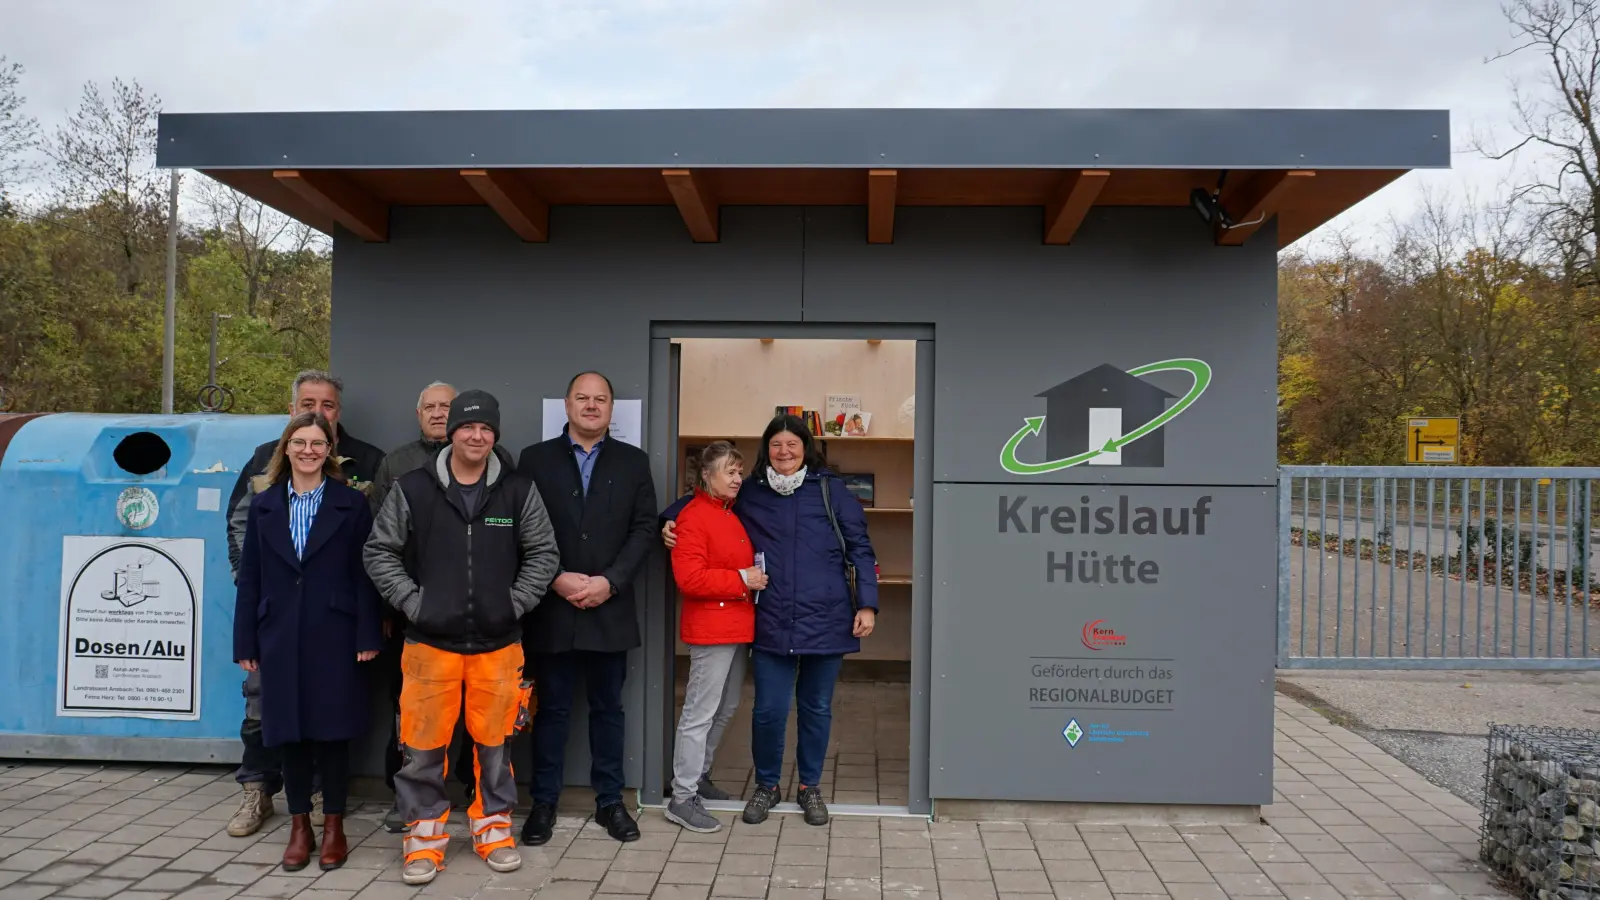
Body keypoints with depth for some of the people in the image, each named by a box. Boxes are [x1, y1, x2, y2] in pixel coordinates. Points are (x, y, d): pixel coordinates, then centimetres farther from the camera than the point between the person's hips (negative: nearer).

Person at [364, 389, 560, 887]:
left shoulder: (519, 491, 1)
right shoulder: (412, 489, -2)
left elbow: (543, 553, 6)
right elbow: (380, 551, 3)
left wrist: (516, 602, -3)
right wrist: (410, 601, -5)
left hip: (497, 643, 1)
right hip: (430, 641, -1)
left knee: (494, 741, 10)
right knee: (424, 745, 4)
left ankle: (493, 826, 27)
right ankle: (425, 833, 20)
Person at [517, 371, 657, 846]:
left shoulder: (633, 461, 6)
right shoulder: (535, 458, 3)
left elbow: (644, 528, 0)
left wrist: (609, 581, -11)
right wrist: (557, 579, -12)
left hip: (610, 607, 1)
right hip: (551, 608, -1)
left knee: (608, 708, 11)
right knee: (551, 708, 8)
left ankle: (609, 801, 22)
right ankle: (544, 802, 21)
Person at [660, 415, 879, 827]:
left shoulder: (830, 490, 1)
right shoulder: (750, 494, 7)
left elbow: (860, 548, 1)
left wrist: (867, 603, -5)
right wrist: (671, 519, 1)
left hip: (826, 622, -1)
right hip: (772, 624, 1)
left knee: (816, 708, 12)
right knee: (768, 710, 2)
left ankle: (810, 787, 32)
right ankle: (766, 785, 27)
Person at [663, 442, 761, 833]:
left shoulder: (734, 515, 14)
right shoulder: (693, 516, -13)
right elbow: (689, 578, -22)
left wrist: (756, 576, 8)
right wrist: (742, 579, -19)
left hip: (739, 627, 9)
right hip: (710, 629, -9)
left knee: (725, 709, 18)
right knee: (700, 713, -4)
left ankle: (697, 776, 32)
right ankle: (682, 799, 4)